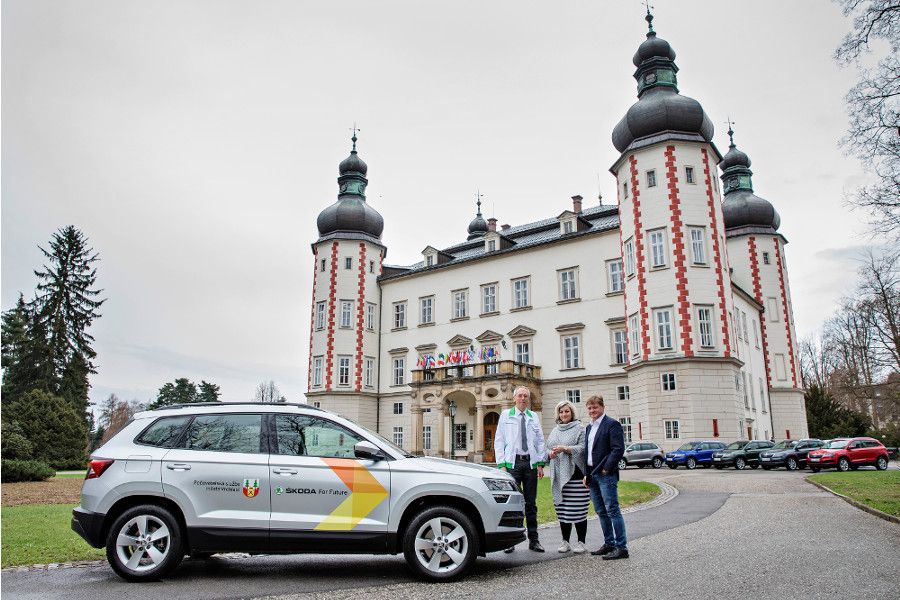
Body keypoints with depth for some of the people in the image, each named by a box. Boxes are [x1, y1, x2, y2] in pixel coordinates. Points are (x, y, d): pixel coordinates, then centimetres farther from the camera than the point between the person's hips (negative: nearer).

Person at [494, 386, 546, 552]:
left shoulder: (534, 417, 12)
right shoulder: (506, 415, 5)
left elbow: (540, 441, 12)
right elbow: (499, 441, 2)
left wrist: (541, 464, 3)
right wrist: (501, 465, -6)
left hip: (530, 462, 2)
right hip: (512, 462, -2)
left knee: (531, 502, 7)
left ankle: (533, 540, 15)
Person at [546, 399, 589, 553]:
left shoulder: (579, 428, 2)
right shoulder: (555, 431, 20)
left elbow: (582, 448, -10)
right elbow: (548, 448, 20)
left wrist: (564, 449, -21)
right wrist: (550, 454, -3)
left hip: (575, 473, -5)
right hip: (559, 476, 5)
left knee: (577, 510, -4)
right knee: (562, 510, 7)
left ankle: (581, 542, 7)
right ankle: (565, 541, 16)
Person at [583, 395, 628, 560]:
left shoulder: (612, 424, -7)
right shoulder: (589, 427, 18)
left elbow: (618, 449, -15)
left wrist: (606, 469, -15)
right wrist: (586, 473, 12)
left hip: (606, 474, -8)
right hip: (592, 475, 8)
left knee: (612, 510, -7)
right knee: (601, 512, 13)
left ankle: (621, 547, -3)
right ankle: (609, 543, 21)